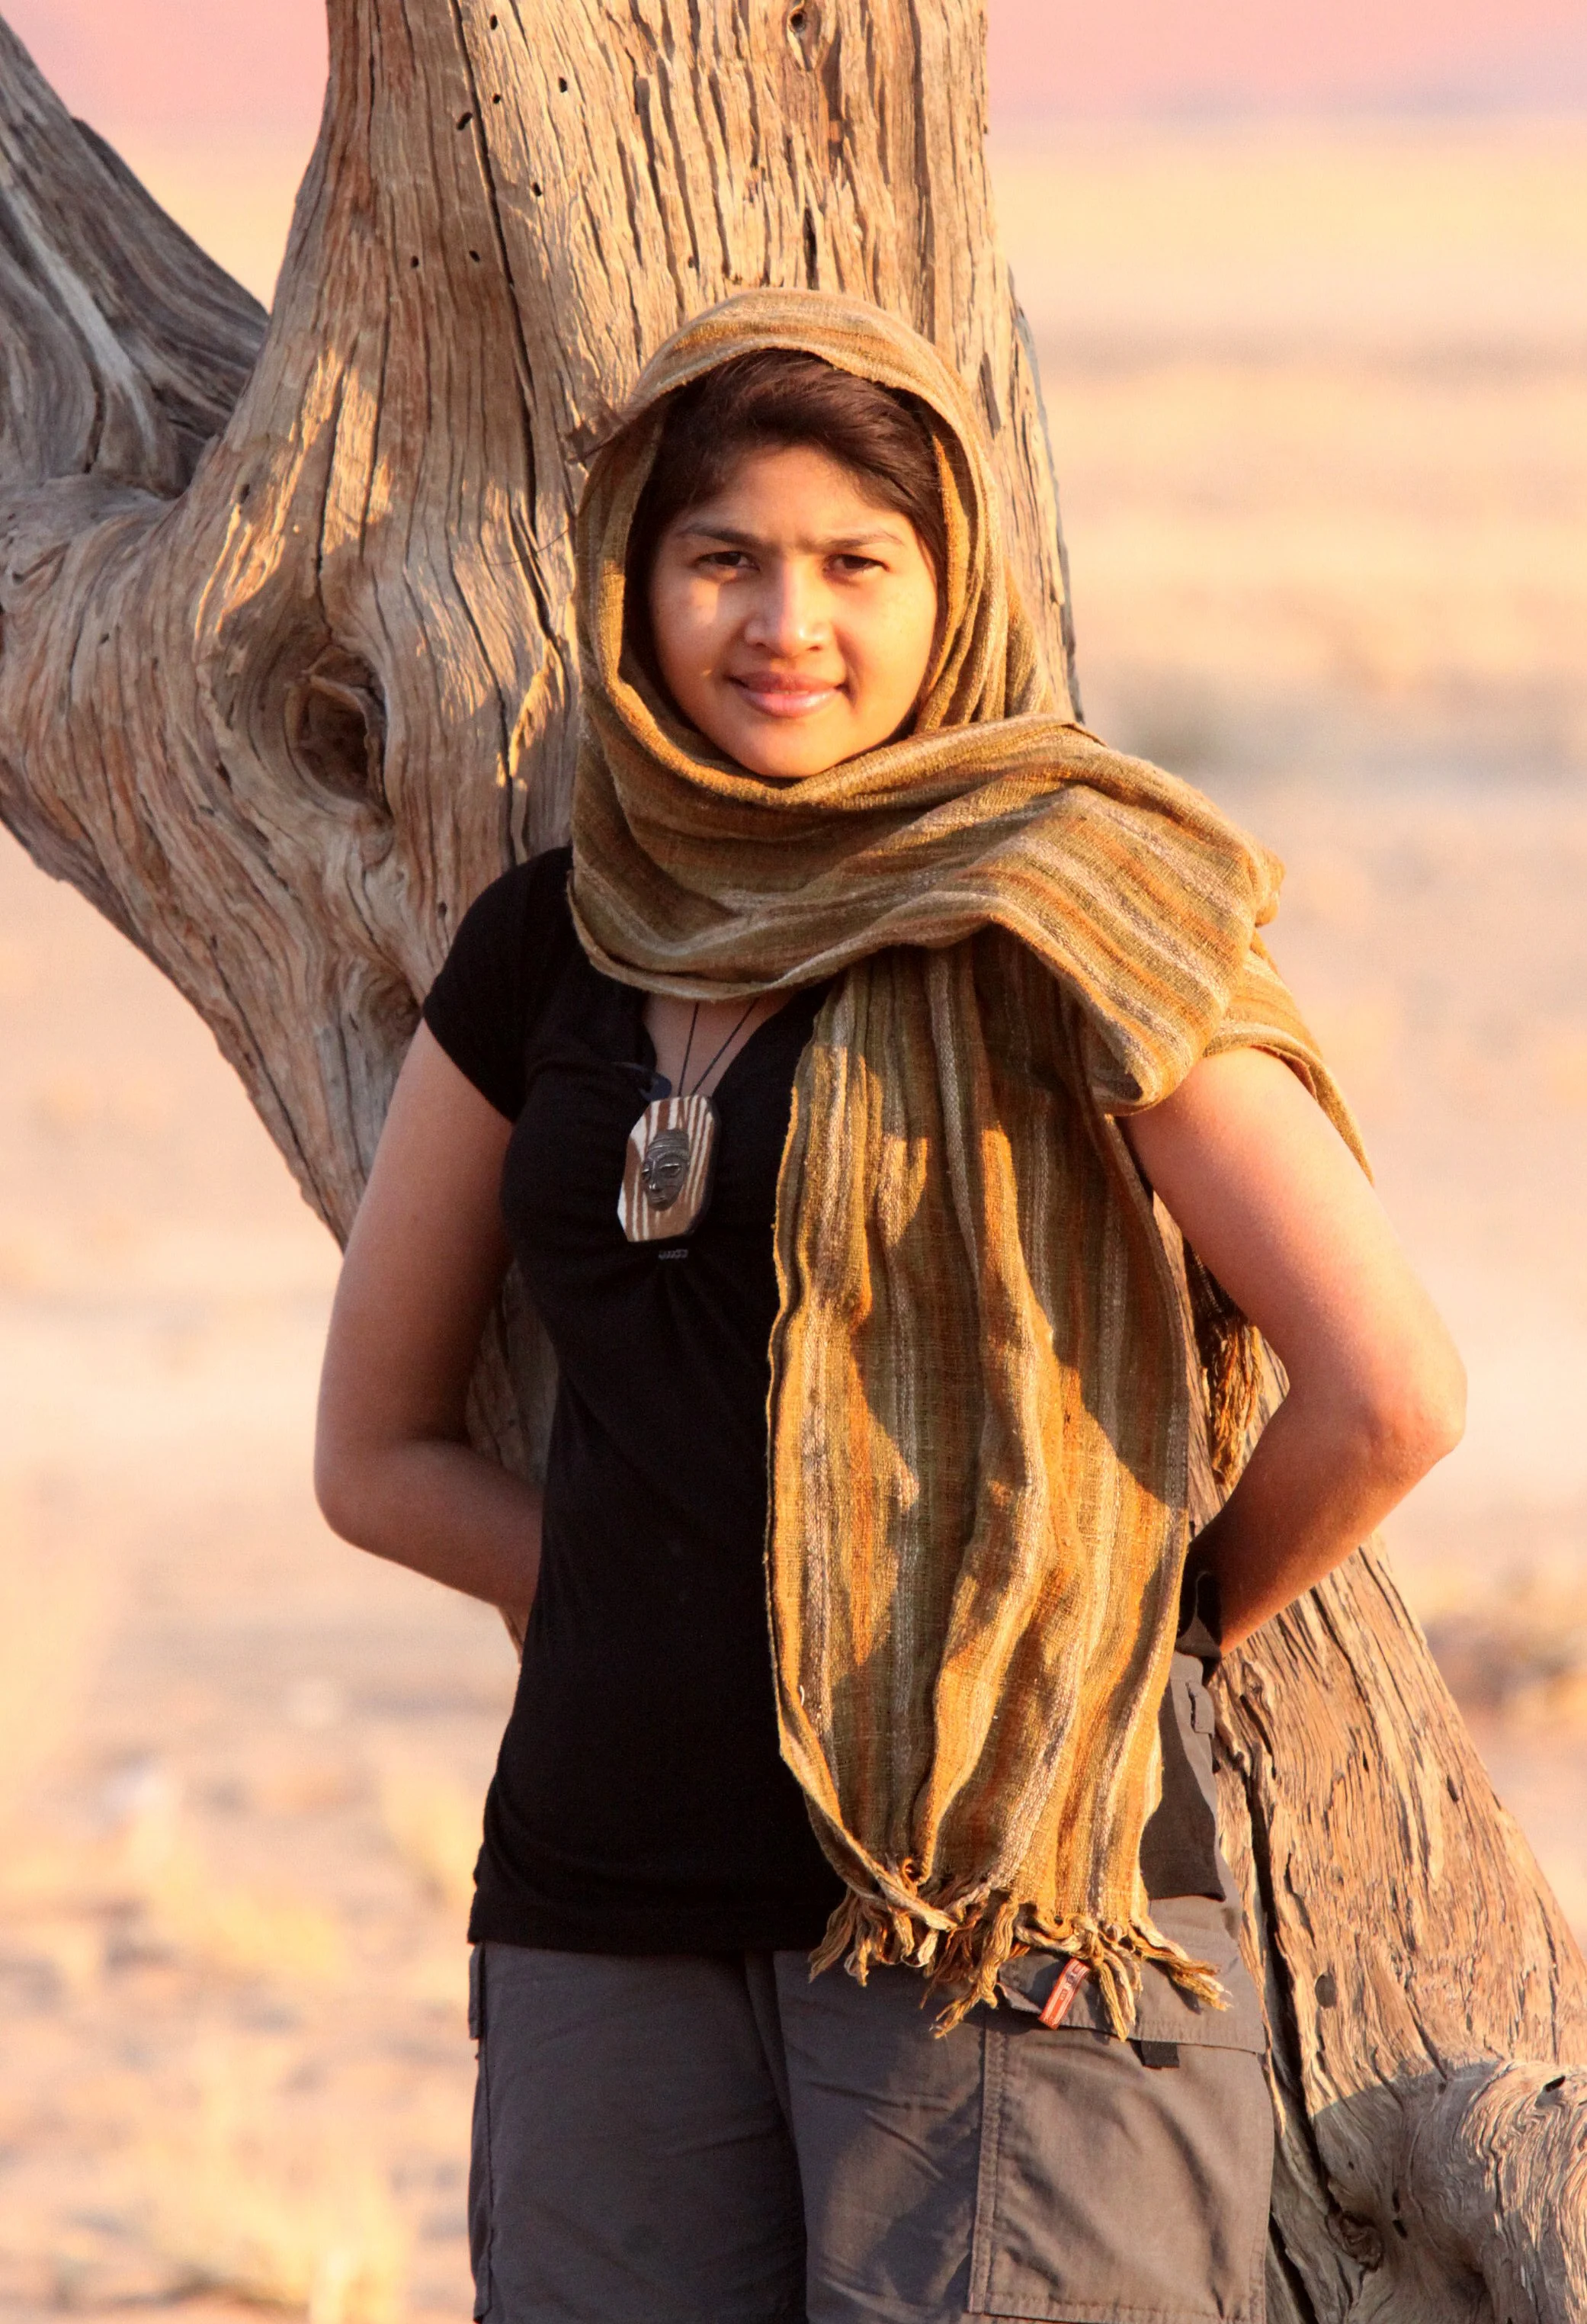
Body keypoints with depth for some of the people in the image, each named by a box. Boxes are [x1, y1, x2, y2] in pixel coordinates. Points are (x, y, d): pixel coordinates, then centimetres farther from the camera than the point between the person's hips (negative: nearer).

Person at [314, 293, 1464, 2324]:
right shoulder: (546, 953, 11)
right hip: (610, 1921, 5)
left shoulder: (1051, 906, -5)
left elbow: (1389, 1394, -10)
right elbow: (378, 1452, 19)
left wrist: (1156, 1623, 5)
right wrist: (653, 1616, 7)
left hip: (999, 1913, -5)